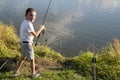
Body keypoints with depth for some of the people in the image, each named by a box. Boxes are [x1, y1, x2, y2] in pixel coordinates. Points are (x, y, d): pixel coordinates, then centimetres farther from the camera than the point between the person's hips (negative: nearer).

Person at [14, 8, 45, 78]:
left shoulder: (25, 22, 8)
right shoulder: (28, 24, -24)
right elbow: (35, 35, -21)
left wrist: (40, 30, 8)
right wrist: (41, 28, -8)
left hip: (23, 43, 10)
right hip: (27, 44, -10)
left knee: (23, 57, 26)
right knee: (32, 59, 8)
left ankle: (16, 71, 34)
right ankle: (33, 73, 24)